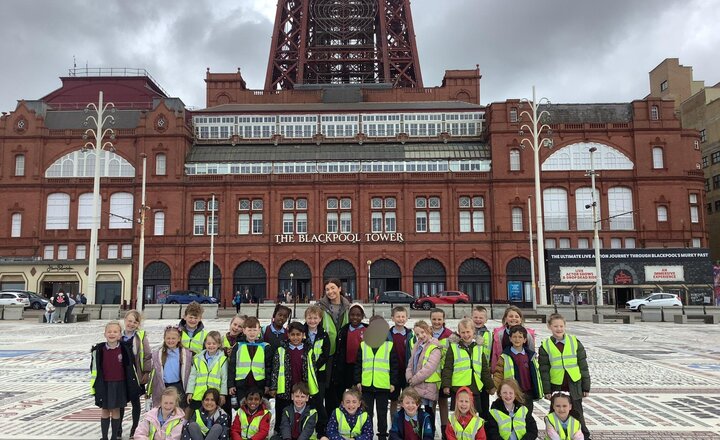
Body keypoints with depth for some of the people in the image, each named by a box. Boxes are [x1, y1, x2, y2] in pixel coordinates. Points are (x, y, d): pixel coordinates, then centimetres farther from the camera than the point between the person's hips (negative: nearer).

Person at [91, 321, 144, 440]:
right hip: (104, 384, 1)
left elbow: (130, 368, 2)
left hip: (119, 384, -1)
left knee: (116, 410, 9)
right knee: (105, 410, 10)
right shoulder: (99, 350, -6)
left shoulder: (124, 350, -7)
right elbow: (94, 369, 2)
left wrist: (135, 384, 5)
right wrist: (94, 385, 4)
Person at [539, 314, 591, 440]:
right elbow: (544, 370, -1)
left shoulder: (574, 342, -2)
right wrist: (546, 390, -3)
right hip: (556, 387, 0)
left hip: (574, 385, 0)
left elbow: (583, 366, 2)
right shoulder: (545, 346, -4)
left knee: (577, 413, 11)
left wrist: (586, 387, 3)